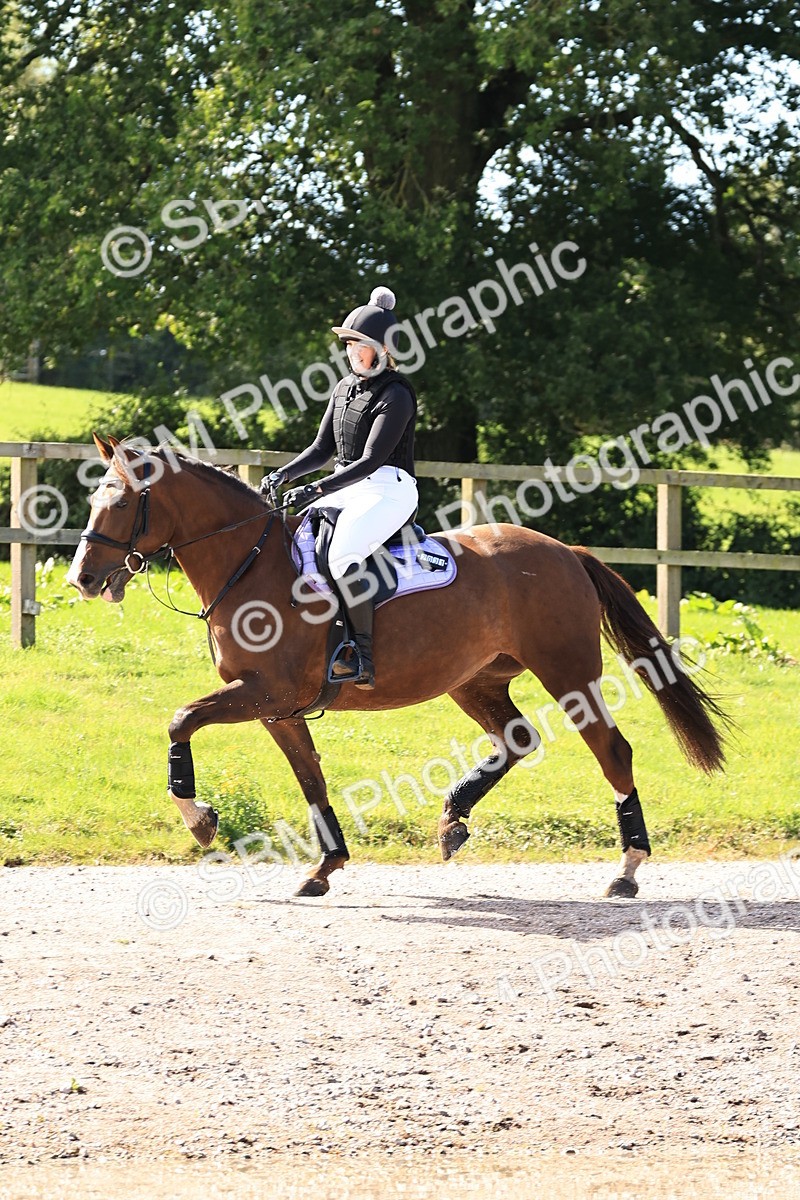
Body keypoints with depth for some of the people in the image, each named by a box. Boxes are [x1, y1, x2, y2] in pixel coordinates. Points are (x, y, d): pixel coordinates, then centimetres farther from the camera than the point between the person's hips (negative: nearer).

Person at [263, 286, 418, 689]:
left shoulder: (395, 396, -12)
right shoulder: (345, 387, 14)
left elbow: (371, 460, -19)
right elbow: (323, 448, 17)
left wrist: (316, 490, -26)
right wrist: (285, 474, -1)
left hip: (388, 490, -9)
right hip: (348, 487, 9)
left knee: (341, 554, -32)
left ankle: (364, 658, -31)